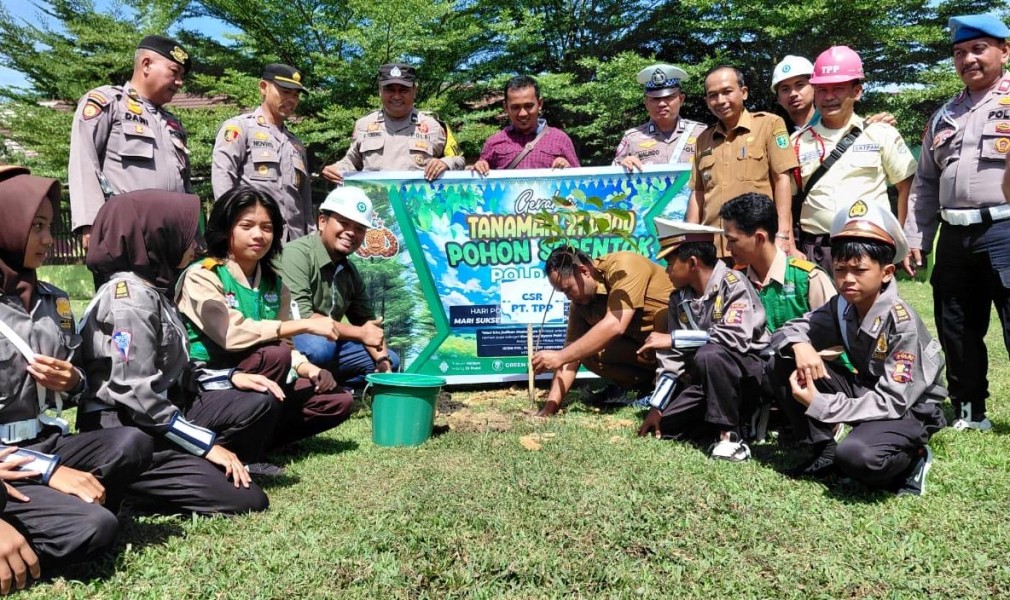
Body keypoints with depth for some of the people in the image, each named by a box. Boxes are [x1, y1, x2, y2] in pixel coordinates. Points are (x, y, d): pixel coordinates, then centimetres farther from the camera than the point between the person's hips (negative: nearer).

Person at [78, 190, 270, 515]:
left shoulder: (152, 290, 13)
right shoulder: (128, 298, -17)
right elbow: (137, 395, -23)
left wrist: (229, 378, 6)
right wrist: (207, 443, -19)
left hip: (163, 411, 9)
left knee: (259, 405, 0)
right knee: (247, 499, -15)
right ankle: (125, 484, -4)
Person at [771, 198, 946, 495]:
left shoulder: (902, 323, -25)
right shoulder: (841, 307, -7)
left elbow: (893, 402, -28)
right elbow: (788, 330, -2)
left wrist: (819, 404, -30)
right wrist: (799, 345, -28)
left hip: (908, 409, -6)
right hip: (868, 391, 6)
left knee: (855, 455, -38)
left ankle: (911, 462, -2)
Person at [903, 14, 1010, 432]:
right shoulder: (943, 116, 19)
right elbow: (925, 183, 19)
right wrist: (915, 237, 12)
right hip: (954, 237, 6)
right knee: (957, 331, 11)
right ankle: (969, 414, 25)